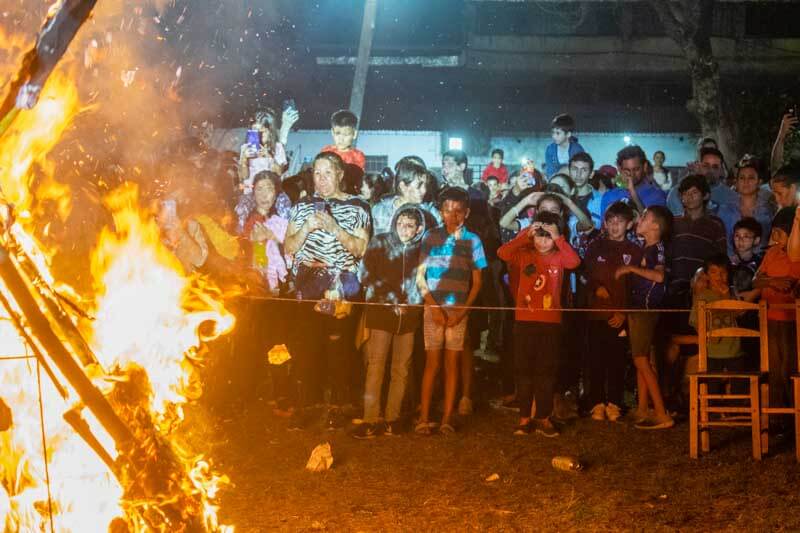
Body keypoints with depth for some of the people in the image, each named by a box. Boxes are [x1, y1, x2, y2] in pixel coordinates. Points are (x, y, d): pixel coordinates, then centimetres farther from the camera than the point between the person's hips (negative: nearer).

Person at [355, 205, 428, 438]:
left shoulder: (420, 249, 5)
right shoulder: (379, 243, 2)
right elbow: (366, 276, -2)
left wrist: (413, 303, -7)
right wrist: (391, 300, -8)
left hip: (409, 314, 2)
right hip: (381, 312, -2)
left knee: (401, 370, 3)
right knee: (376, 366, -7)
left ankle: (392, 420, 8)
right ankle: (370, 421, -8)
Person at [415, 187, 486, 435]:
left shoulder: (472, 240, 5)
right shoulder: (431, 236, 3)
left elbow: (477, 281, 7)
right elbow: (420, 276, 3)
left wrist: (463, 310, -5)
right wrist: (434, 307, -7)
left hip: (458, 310, 1)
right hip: (434, 307, -1)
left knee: (452, 362, 2)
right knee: (432, 361, -3)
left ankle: (447, 417, 4)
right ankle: (424, 417, -1)